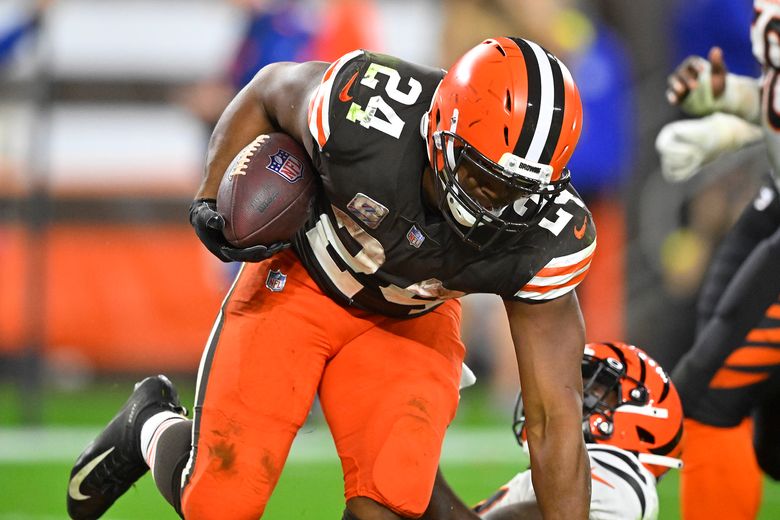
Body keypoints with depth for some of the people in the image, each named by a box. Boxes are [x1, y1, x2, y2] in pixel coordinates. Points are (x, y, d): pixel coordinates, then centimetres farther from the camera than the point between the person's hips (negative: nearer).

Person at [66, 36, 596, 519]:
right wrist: (213, 198, -14)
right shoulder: (362, 108, -35)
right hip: (300, 281, -1)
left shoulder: (543, 237, -30)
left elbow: (556, 418, -24)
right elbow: (269, 90, -8)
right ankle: (151, 429, 29)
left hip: (409, 319, 1)